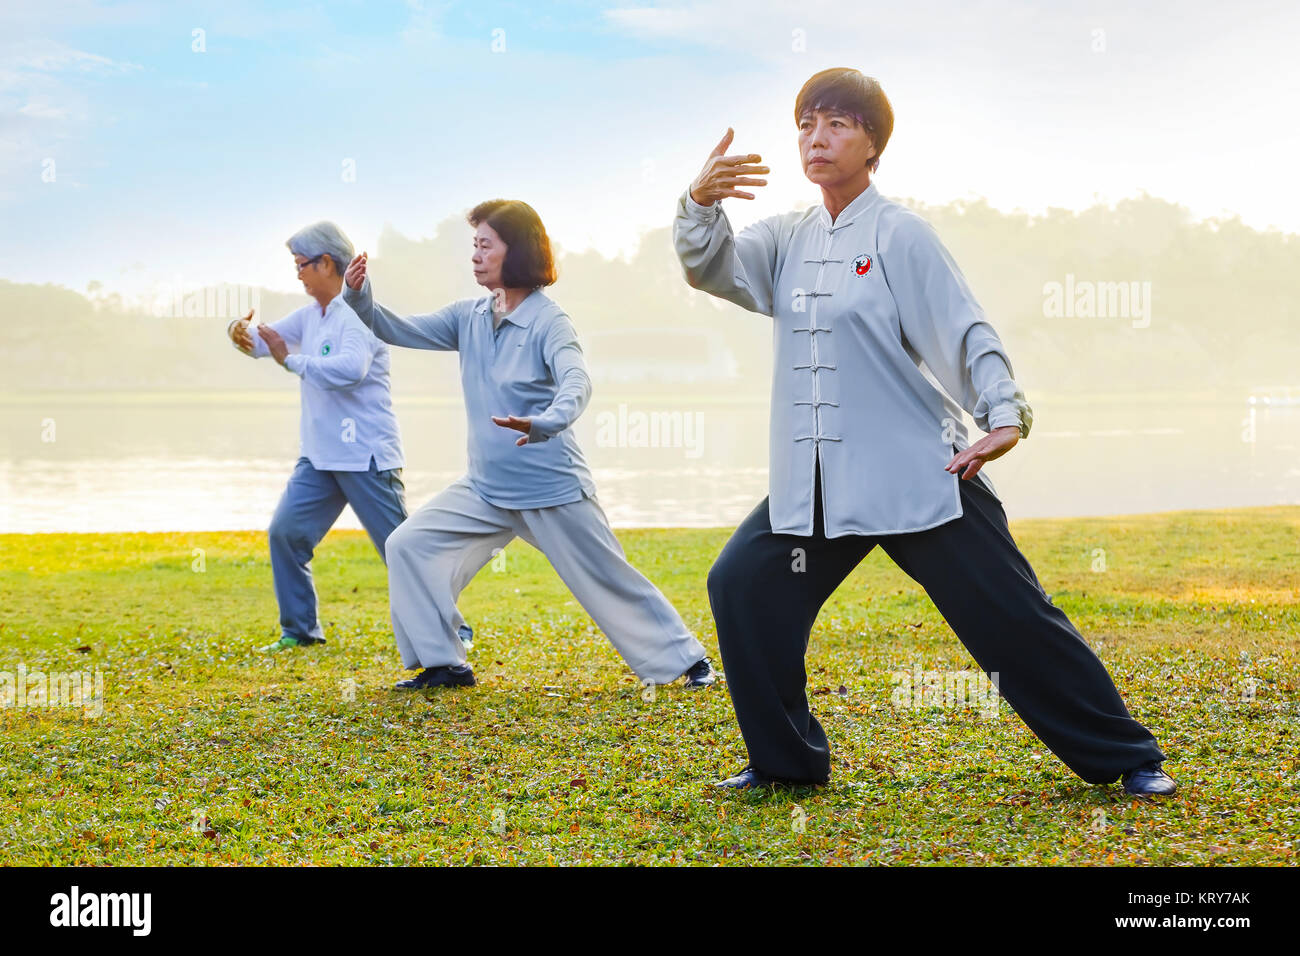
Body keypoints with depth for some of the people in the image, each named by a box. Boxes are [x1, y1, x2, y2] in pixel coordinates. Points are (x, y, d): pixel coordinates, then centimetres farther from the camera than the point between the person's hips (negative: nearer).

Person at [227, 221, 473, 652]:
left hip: (365, 457, -8)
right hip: (319, 456, 8)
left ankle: (450, 628, 7)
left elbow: (349, 370, -30)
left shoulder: (359, 314, -15)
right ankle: (299, 629, 12)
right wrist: (240, 331, -10)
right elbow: (263, 340, 14)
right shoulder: (311, 314, 12)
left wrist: (290, 359, -22)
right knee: (285, 532, 1)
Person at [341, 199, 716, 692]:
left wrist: (545, 423, -52)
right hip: (485, 489, 6)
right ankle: (444, 664, 7)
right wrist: (359, 297, -15)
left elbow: (576, 382, -31)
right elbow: (398, 330, 5)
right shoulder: (470, 317, 4)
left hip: (553, 489, -6)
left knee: (611, 582, 1)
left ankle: (685, 659, 17)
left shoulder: (547, 320, -15)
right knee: (408, 545, -2)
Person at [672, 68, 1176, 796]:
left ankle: (1127, 758, 6)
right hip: (814, 484, 6)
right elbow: (710, 266, -1)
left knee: (1008, 612, -7)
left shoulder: (900, 234, -5)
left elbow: (965, 331, -9)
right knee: (743, 587, 0)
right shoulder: (787, 239, 12)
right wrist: (700, 202, -21)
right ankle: (787, 760, 15)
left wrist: (1004, 416, -23)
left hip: (919, 475, -6)